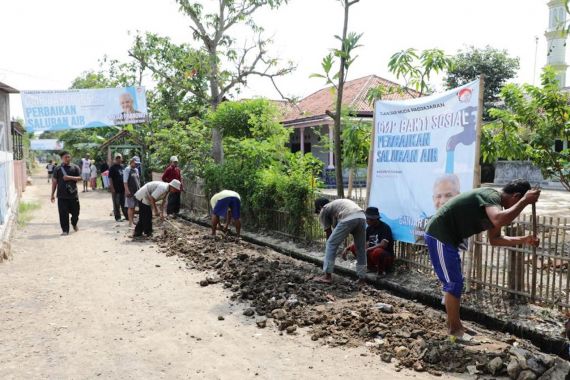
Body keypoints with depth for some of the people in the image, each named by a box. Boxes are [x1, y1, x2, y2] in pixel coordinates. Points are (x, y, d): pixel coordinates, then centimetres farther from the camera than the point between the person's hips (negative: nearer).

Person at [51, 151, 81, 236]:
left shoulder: (75, 167, 5)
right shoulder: (58, 169, 4)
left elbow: (80, 178, 1)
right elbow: (54, 182, 6)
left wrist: (70, 177, -15)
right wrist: (52, 194, 5)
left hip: (73, 194, 1)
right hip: (62, 196, -1)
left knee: (75, 212, 10)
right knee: (63, 213, -4)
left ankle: (74, 224, 38)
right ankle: (65, 230, 5)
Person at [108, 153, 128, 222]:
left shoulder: (122, 167, 12)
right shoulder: (112, 167, -8)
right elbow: (110, 178, -11)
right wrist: (112, 188, -16)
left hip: (123, 188, 6)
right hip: (116, 189, -6)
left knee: (124, 203, 12)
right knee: (116, 204, 2)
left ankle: (127, 216, 19)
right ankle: (117, 217, 10)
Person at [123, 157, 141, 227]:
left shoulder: (136, 170, 13)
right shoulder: (127, 169, -10)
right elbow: (125, 182, -14)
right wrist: (127, 191, -19)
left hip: (136, 191, 7)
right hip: (130, 192, -7)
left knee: (134, 207, 12)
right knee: (130, 207, -5)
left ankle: (132, 220, 20)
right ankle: (130, 222, -2)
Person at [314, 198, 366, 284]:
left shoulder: (323, 210, 21)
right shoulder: (336, 204, 40)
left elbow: (329, 233, 22)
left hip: (348, 219, -7)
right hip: (362, 217, 7)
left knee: (331, 244, 8)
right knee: (360, 249, 18)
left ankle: (327, 276, 10)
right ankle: (361, 279, 24)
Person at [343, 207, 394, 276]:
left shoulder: (385, 228, -16)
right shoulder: (369, 228, 5)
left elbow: (383, 245, -29)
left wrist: (367, 250, -31)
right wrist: (347, 248, -7)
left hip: (386, 257, -7)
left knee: (377, 251, -40)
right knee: (354, 247, -9)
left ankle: (381, 270, -11)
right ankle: (371, 266, 3)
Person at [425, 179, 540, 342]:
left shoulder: (494, 203, 12)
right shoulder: (491, 195, -17)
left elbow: (495, 239, 20)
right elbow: (499, 221, -40)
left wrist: (524, 240, 13)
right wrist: (525, 201, -29)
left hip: (447, 237, 11)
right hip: (440, 236, -11)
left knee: (455, 282, 19)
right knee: (454, 284, -4)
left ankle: (453, 323, 31)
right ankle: (455, 331, 7)